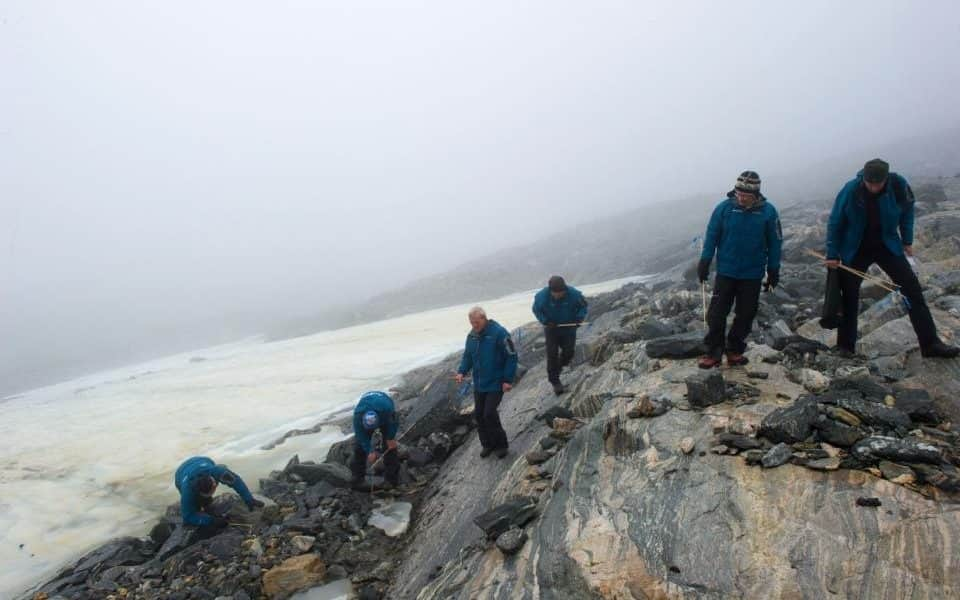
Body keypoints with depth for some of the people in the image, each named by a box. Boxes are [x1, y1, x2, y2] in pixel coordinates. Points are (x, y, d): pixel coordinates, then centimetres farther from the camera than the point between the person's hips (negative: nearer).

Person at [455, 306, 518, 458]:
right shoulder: (472, 335, 3)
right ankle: (487, 444, 27)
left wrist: (507, 380, -17)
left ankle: (501, 444, 10)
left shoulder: (499, 333, -18)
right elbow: (467, 356, 14)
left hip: (496, 383, -7)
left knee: (489, 414, -11)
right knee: (478, 414, 9)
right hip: (479, 384, 7)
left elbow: (511, 356, -15)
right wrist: (461, 372, -4)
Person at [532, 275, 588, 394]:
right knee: (552, 355, -4)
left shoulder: (574, 294, -24)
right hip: (551, 328, -1)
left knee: (568, 352, 3)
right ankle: (555, 381, 9)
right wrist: (545, 321, -20)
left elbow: (583, 306, -4)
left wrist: (579, 318, -19)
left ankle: (559, 365, 37)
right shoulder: (542, 296, -25)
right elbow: (536, 310, -6)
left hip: (569, 327, 1)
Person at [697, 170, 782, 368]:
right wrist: (704, 262, -2)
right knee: (717, 314, -1)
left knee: (745, 315, 9)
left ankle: (735, 351, 23)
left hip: (752, 275, 1)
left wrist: (773, 271, 4)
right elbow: (711, 236, -1)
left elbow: (774, 243, 2)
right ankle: (713, 352, 8)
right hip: (725, 272, -1)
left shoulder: (768, 211, -6)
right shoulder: (724, 208, -8)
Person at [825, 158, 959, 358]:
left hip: (888, 245, 2)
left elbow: (907, 210, 3)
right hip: (856, 250, -2)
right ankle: (845, 346, 15)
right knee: (849, 296, 2)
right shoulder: (850, 190, -22)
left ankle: (930, 343, 0)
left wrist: (907, 240, 5)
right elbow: (835, 222, -11)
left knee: (912, 288, -5)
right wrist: (832, 254, -10)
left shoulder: (898, 184, -17)